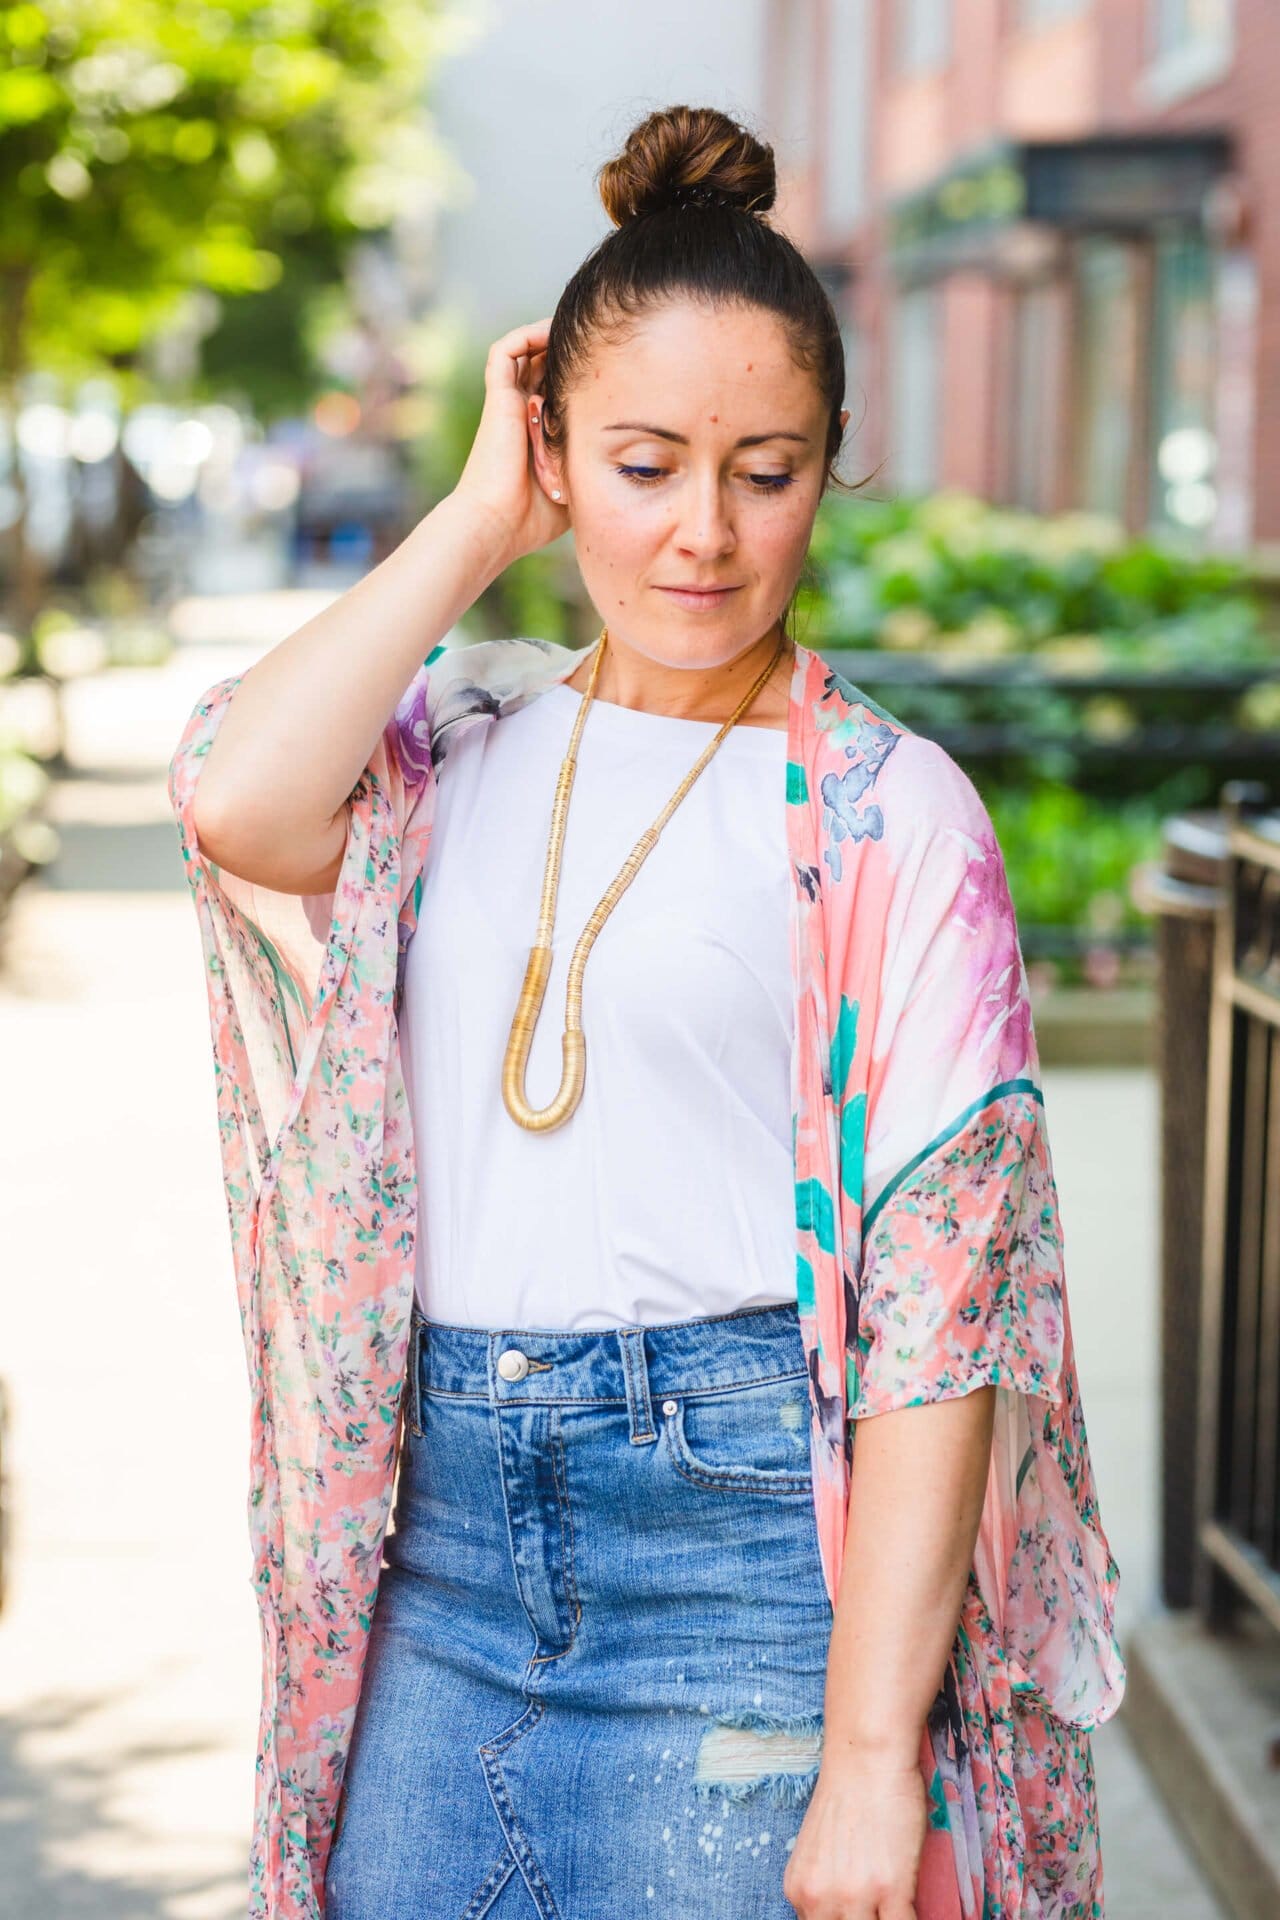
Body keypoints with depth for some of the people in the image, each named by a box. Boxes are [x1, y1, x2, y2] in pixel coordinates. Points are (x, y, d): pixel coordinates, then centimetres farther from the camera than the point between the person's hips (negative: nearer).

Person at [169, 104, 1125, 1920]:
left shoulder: (884, 813, -6)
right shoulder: (468, 736, 8)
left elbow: (940, 1305, -10)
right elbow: (239, 803, -15)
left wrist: (873, 1754, -15)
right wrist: (475, 519, -5)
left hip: (746, 1525, -4)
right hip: (451, 1519, 4)